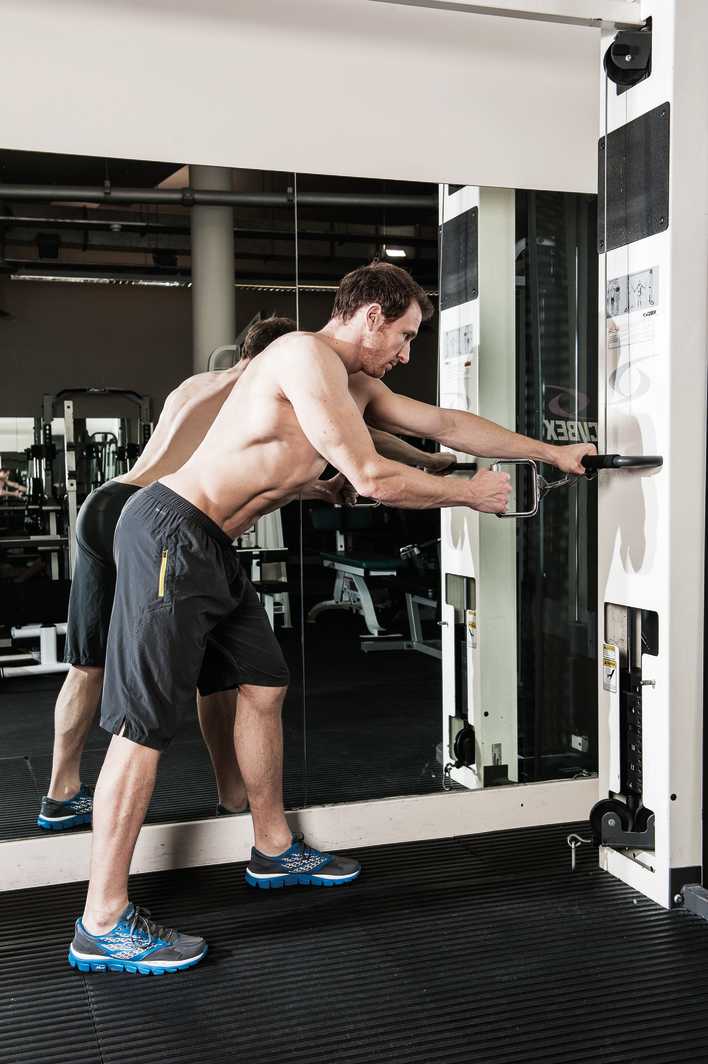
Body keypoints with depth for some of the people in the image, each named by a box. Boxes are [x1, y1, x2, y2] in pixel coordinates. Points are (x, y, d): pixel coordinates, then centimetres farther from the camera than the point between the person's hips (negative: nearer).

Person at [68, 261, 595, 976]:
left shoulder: (356, 386, 17)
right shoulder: (308, 356, -14)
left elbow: (446, 425, 23)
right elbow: (371, 478, -18)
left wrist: (552, 453, 24)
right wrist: (471, 493, -4)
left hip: (208, 546, 10)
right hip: (170, 533, -10)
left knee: (262, 686, 16)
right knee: (145, 724, -8)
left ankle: (274, 850, 32)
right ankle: (102, 925, -1)